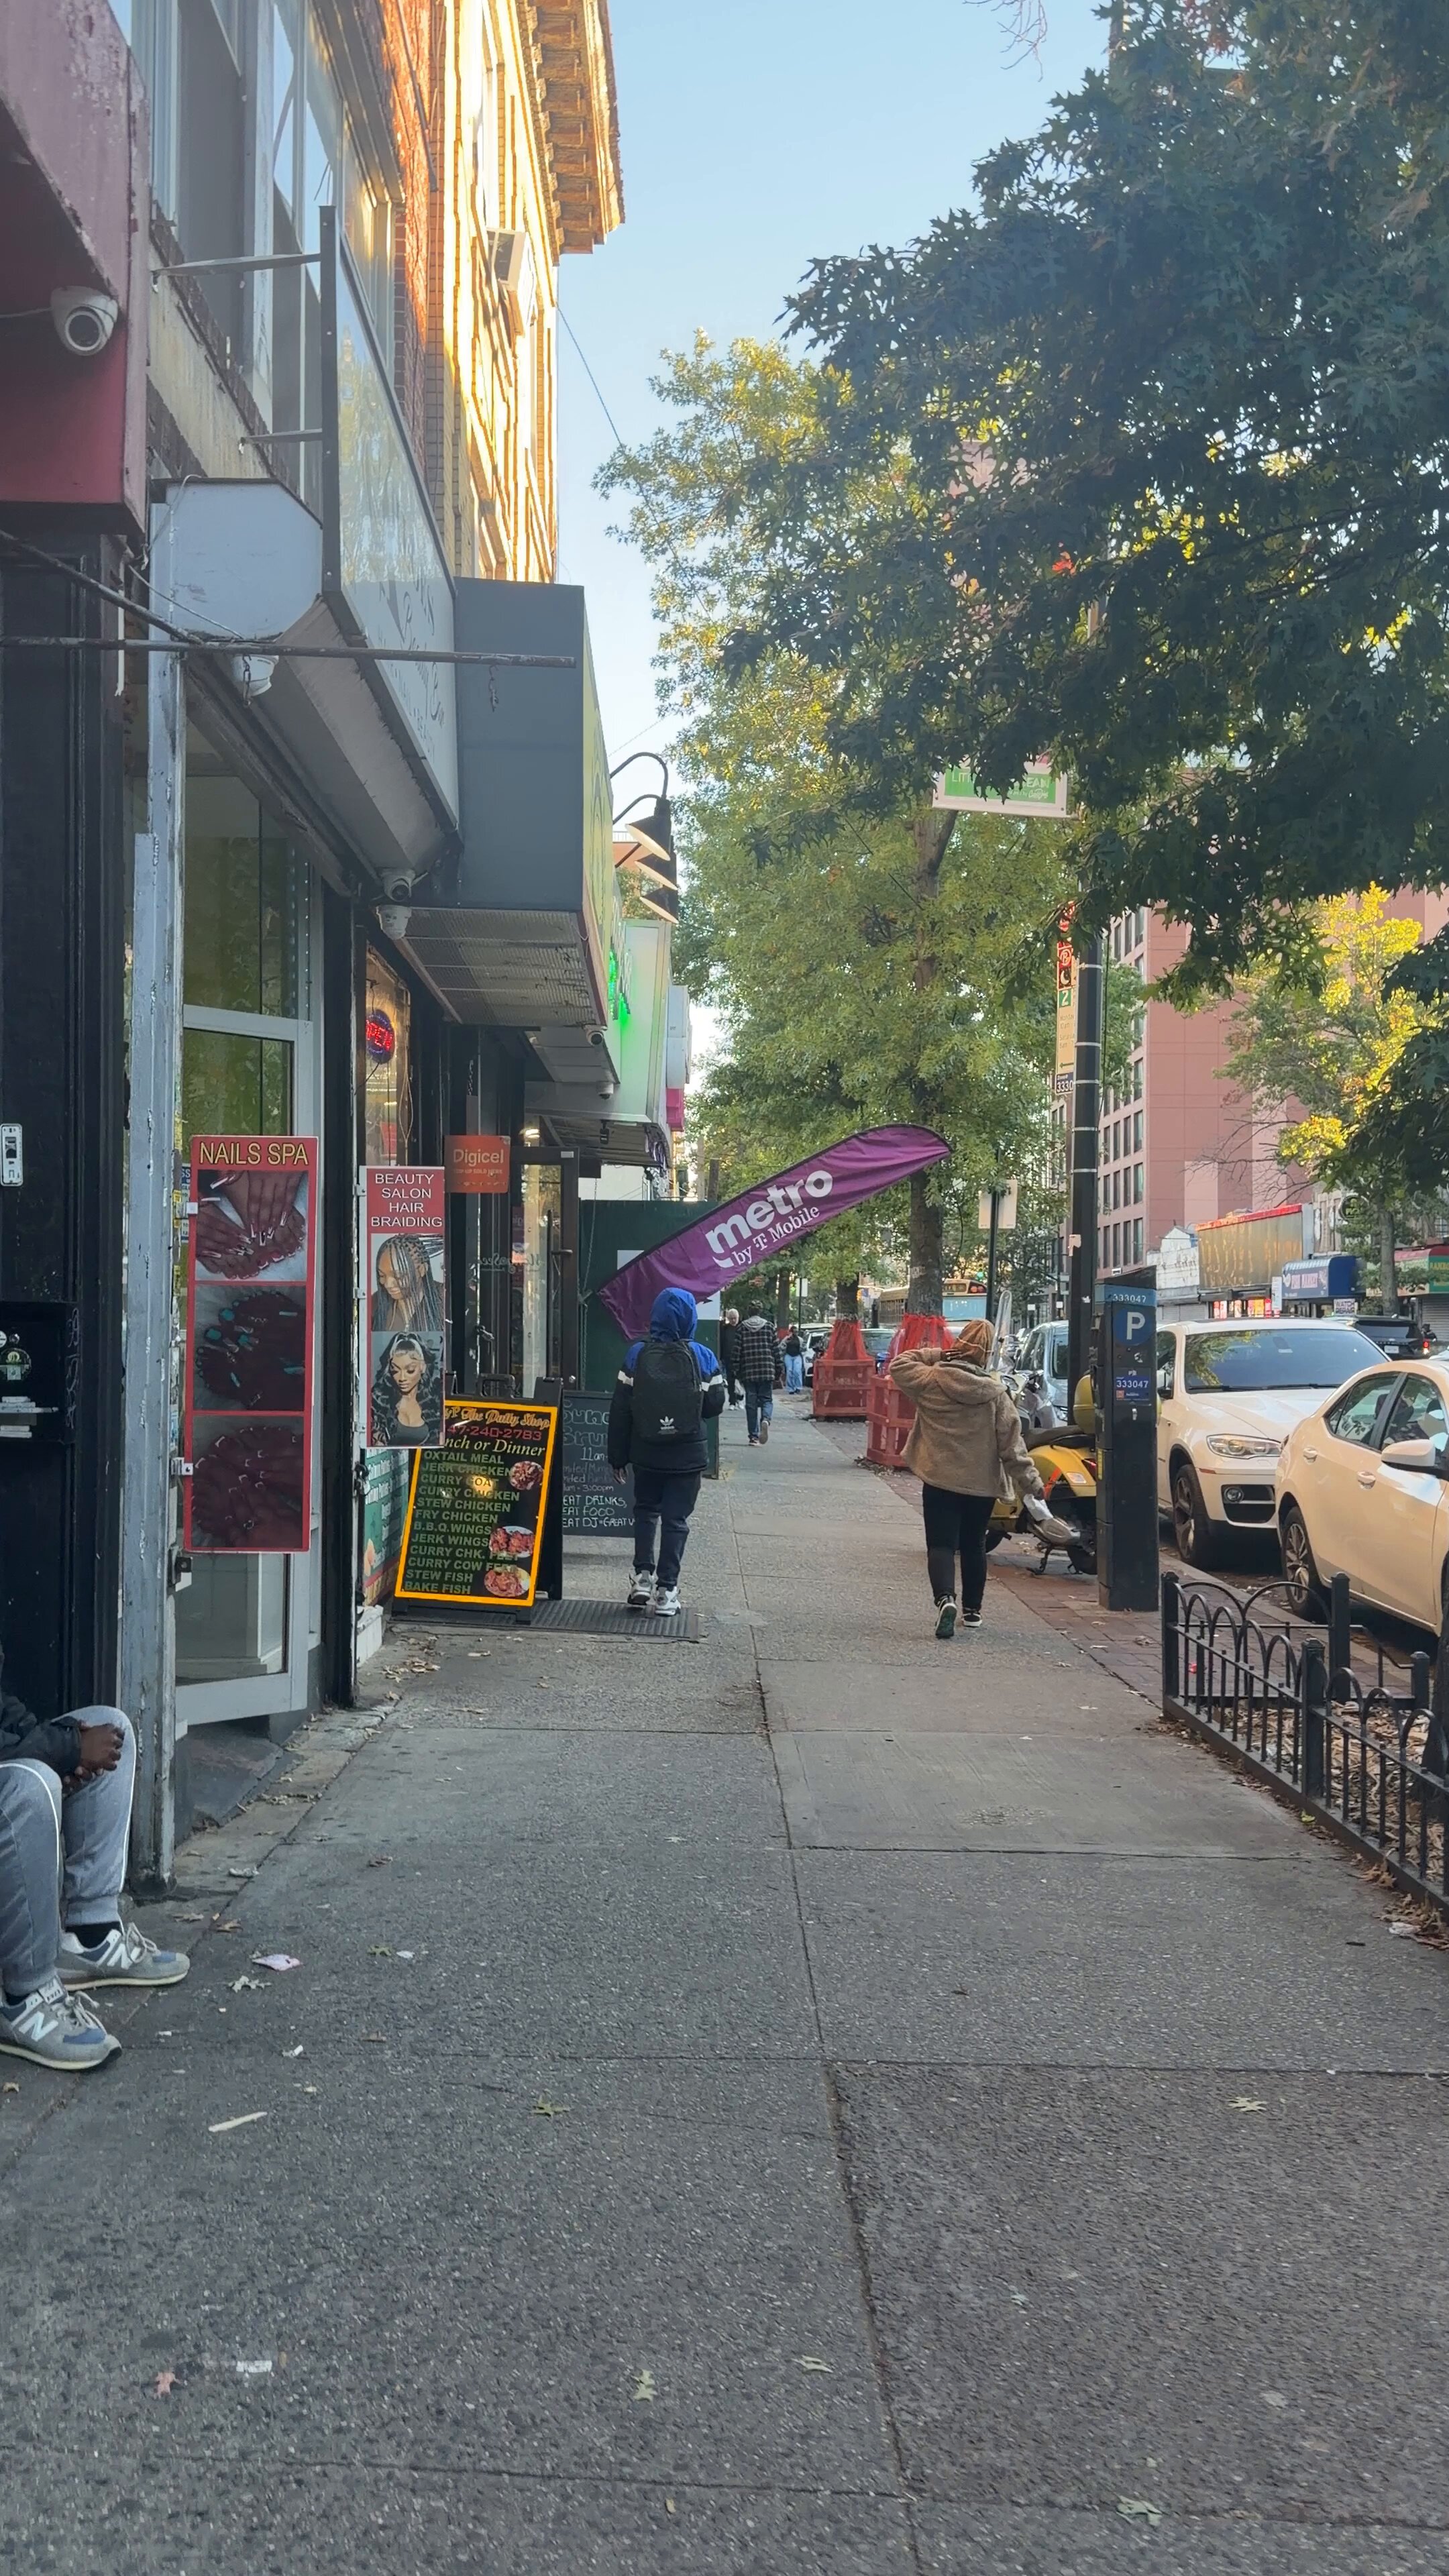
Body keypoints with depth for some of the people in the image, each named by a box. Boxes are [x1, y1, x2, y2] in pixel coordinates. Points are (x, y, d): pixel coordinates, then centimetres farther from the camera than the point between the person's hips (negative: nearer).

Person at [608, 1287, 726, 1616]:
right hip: (687, 1455, -1)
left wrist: (618, 1455, 3)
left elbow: (620, 1410, -5)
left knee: (646, 1511, 21)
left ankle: (643, 1576, 11)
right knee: (676, 1518, 8)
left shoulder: (637, 1355, -7)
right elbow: (715, 1406, -4)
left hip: (646, 1453, 1)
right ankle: (666, 1590, 7)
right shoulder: (703, 1358, -8)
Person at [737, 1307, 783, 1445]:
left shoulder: (742, 1328, 4)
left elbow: (737, 1351, 2)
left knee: (751, 1403, 6)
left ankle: (754, 1436, 5)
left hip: (748, 1372, 0)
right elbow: (776, 1350, 4)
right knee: (766, 1399, 8)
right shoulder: (769, 1326, 4)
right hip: (767, 1370, 0)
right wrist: (779, 1370, 11)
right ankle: (766, 1420, -23)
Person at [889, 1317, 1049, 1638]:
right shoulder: (997, 1394, -8)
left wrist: (935, 1356, 5)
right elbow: (1012, 1445, -8)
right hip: (983, 1484, 2)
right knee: (974, 1546, 18)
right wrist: (1031, 1481, -2)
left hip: (939, 1479, -1)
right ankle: (972, 1609, 26)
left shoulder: (931, 1380, -9)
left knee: (941, 1545, 0)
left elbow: (899, 1366, 8)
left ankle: (945, 1598, -24)